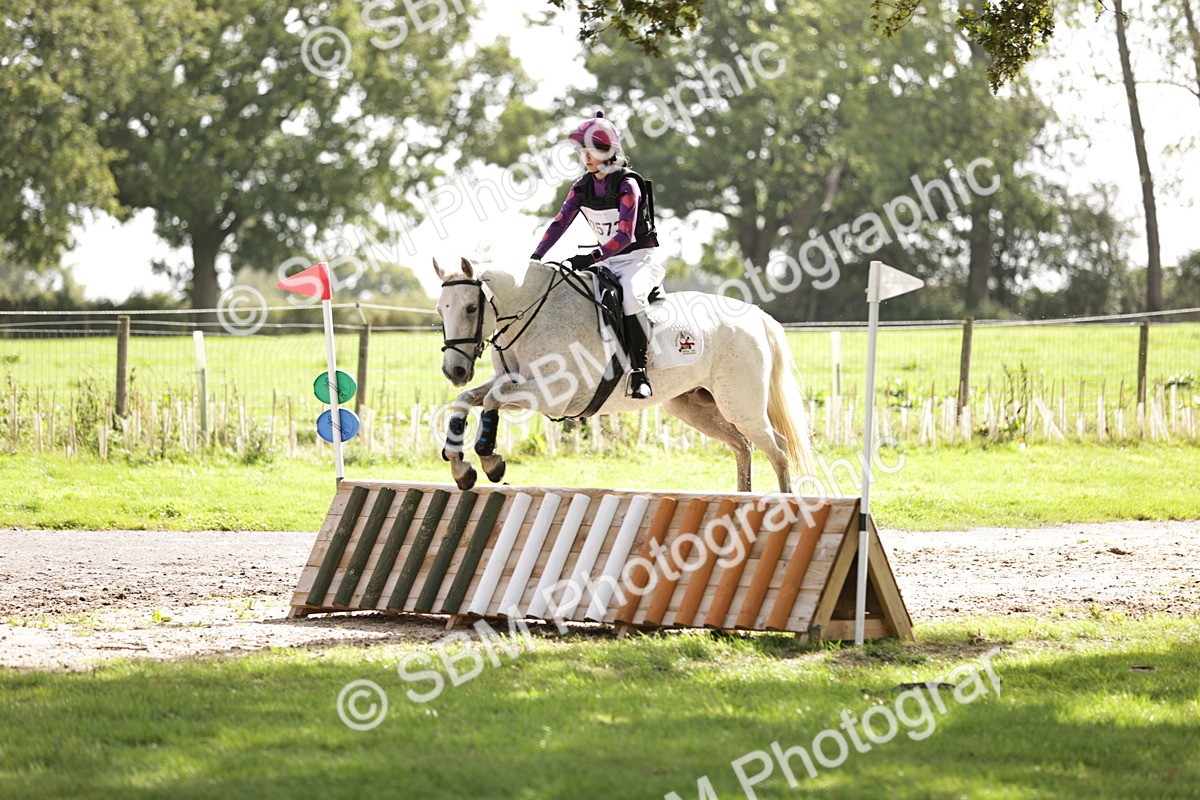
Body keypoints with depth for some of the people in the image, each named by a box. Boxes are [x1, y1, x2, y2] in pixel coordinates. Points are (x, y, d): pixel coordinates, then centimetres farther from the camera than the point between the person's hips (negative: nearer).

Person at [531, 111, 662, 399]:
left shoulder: (627, 185, -17)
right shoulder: (582, 187, 3)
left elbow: (625, 235, -25)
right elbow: (560, 223, 0)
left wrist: (590, 259, -36)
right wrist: (536, 257, -14)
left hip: (638, 258, -7)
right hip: (608, 262, 7)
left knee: (631, 298, -37)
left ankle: (639, 372, -31)